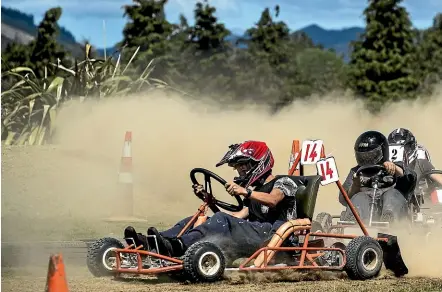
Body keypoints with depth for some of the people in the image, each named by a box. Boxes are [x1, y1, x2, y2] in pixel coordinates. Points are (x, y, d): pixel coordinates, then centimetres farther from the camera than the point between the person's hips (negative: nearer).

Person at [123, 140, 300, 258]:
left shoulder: (283, 182, 8)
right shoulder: (255, 191, 33)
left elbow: (272, 200, -16)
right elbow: (239, 216, 20)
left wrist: (245, 192, -31)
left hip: (272, 236, -8)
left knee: (222, 220, -33)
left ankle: (176, 246, -53)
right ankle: (150, 242, -27)